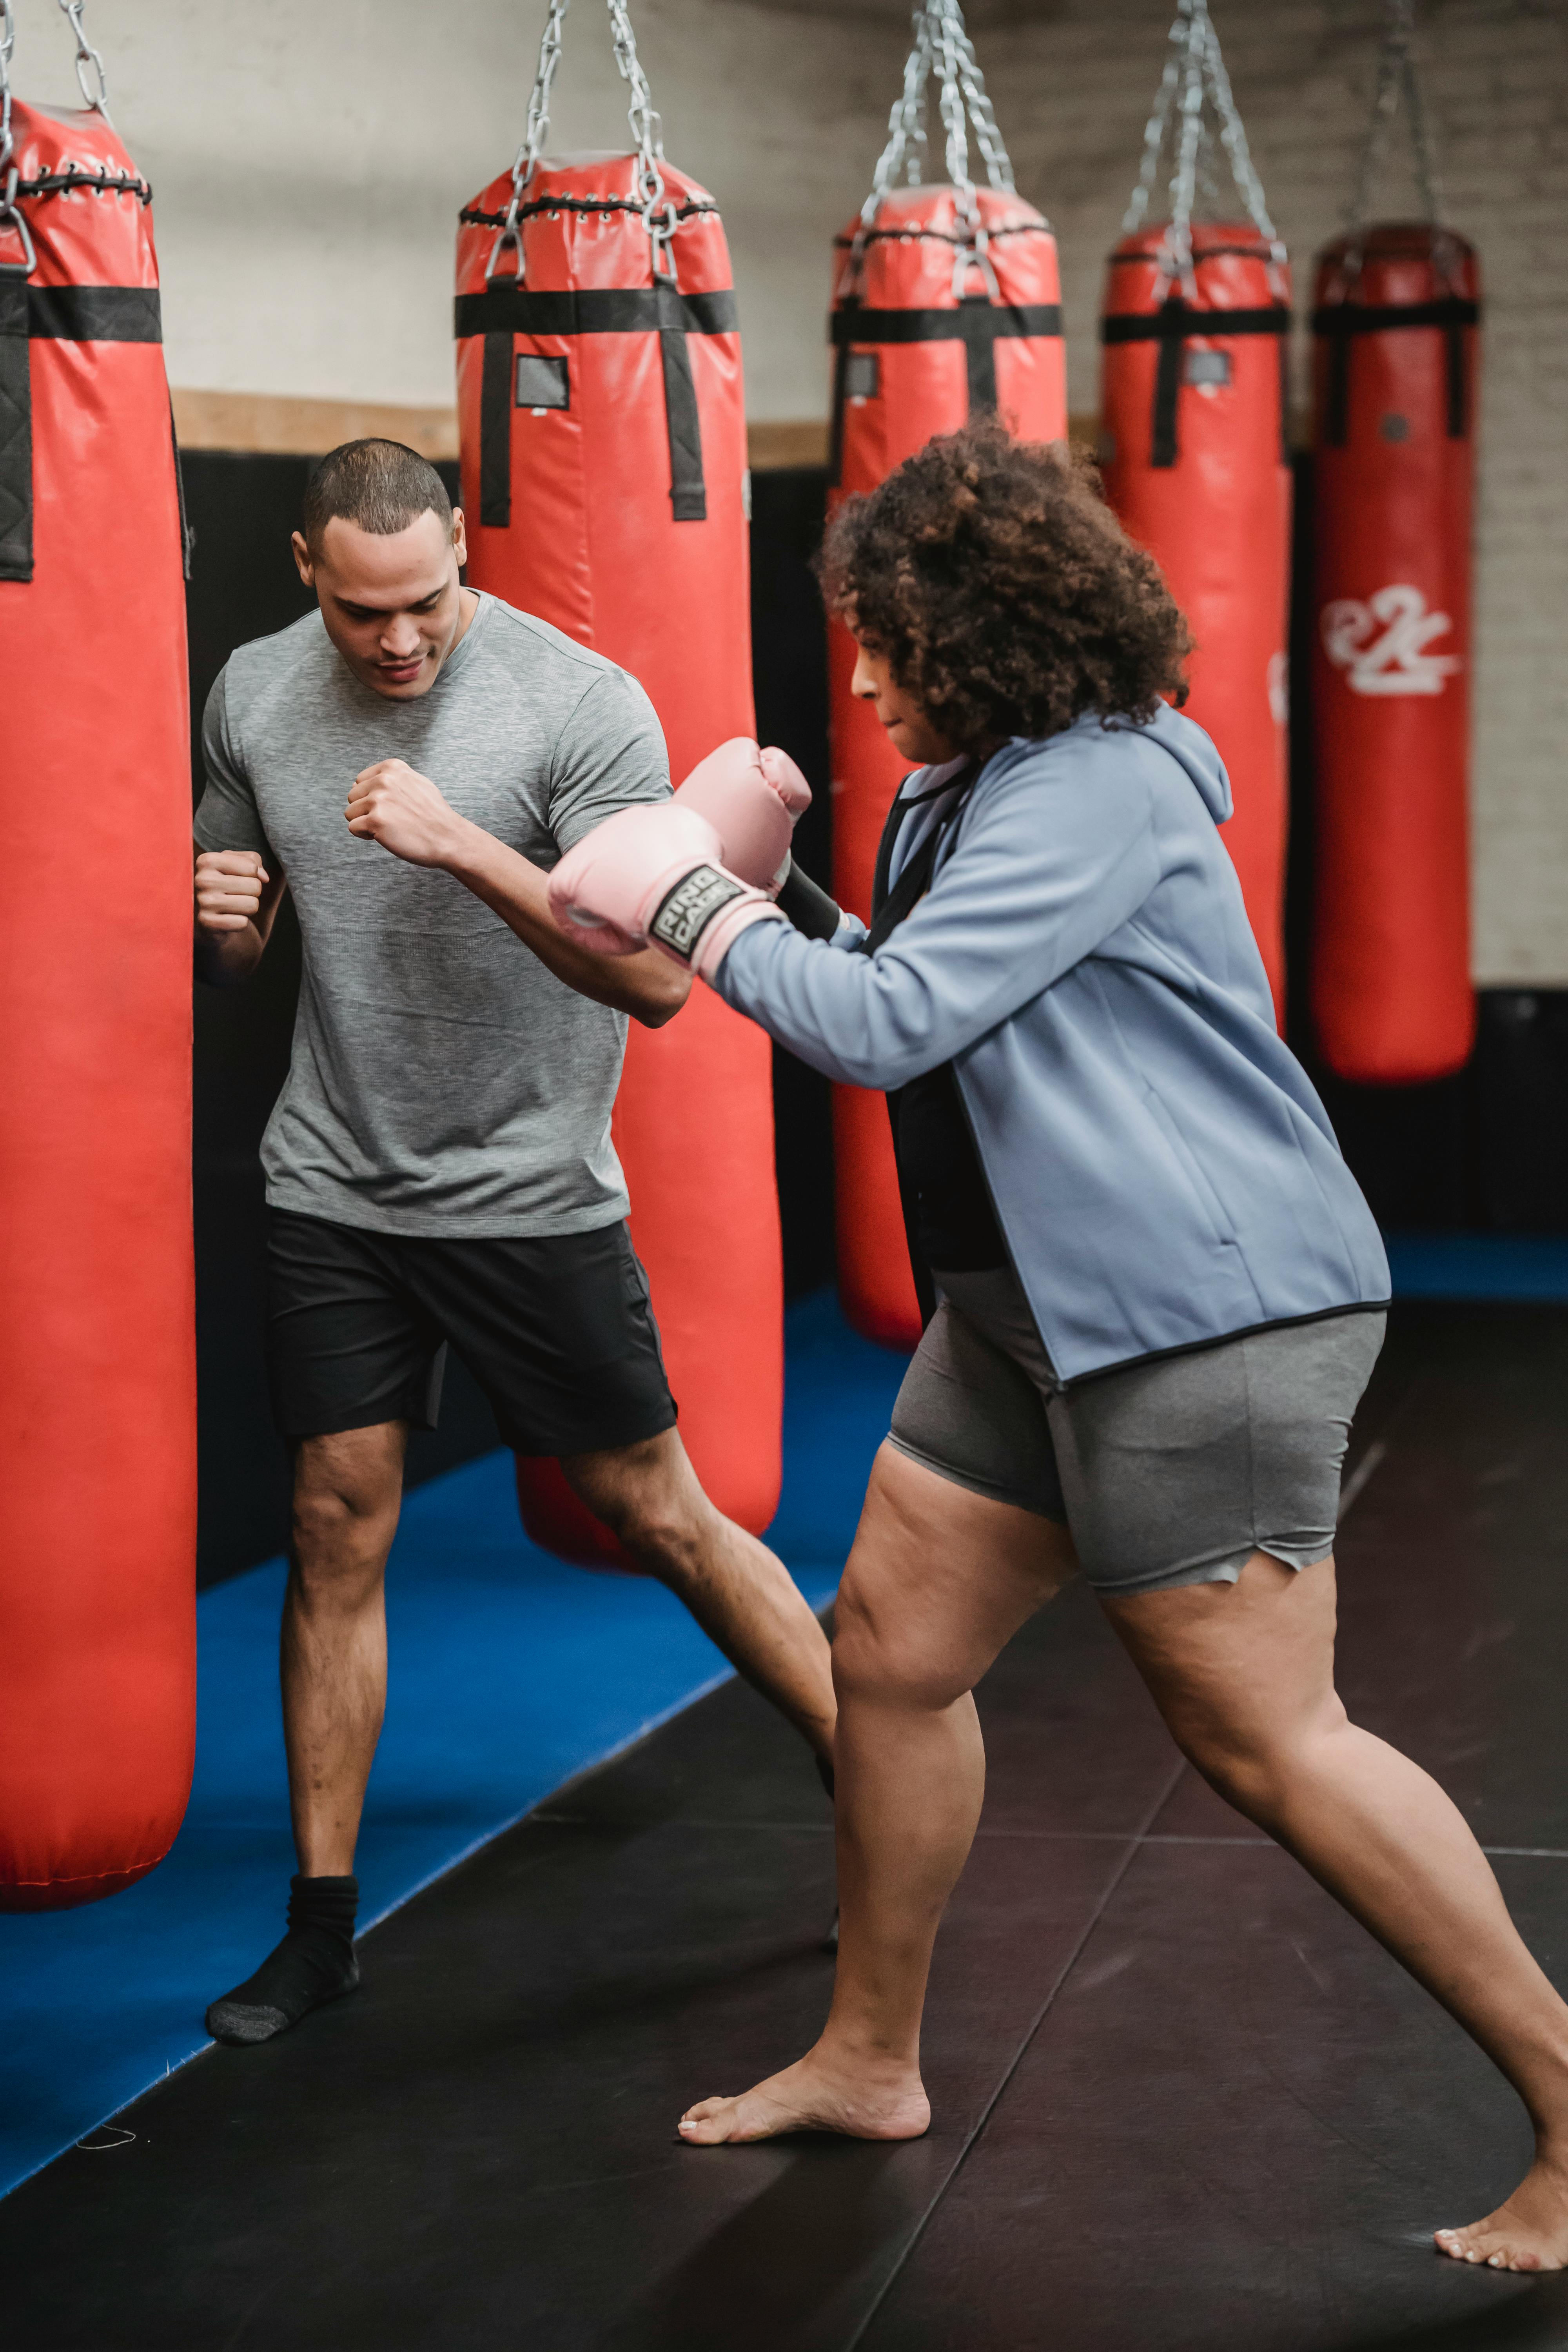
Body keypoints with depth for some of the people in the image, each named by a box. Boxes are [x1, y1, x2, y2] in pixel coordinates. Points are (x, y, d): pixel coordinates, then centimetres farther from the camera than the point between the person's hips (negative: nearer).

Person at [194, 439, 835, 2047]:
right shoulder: (254, 694, 1)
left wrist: (463, 843, -31)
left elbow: (657, 979, -20)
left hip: (532, 1193, -3)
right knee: (337, 1528, 4)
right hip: (332, 1189, 4)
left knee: (659, 1516, 3)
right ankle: (322, 1921, 16)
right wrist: (216, 925, -11)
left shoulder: (581, 703, -15)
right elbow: (230, 954, 14)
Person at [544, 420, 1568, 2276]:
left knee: (1262, 1739, -9)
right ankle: (870, 2060, 31)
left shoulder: (1098, 788, -17)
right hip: (1033, 1306, 10)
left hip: (1203, 1310, -10)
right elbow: (921, 1021, 22)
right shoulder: (966, 792, 14)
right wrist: (768, 900, 11)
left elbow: (888, 1023, -21)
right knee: (892, 1647, 13)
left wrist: (695, 906, -8)